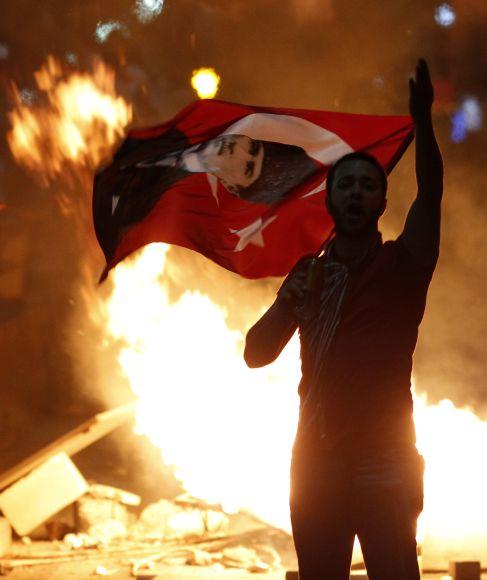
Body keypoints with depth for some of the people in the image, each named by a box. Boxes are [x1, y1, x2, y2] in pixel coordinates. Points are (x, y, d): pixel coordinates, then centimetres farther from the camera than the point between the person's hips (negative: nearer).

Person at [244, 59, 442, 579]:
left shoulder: (401, 264, 4)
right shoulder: (308, 274, 14)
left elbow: (430, 196, -12)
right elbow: (256, 355, 9)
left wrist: (422, 122, -26)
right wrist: (286, 304, -10)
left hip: (384, 459, -4)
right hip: (316, 462, 4)